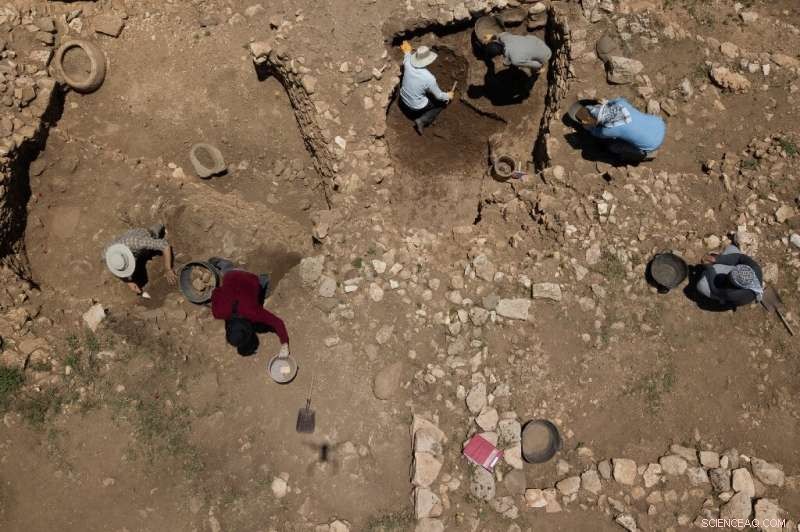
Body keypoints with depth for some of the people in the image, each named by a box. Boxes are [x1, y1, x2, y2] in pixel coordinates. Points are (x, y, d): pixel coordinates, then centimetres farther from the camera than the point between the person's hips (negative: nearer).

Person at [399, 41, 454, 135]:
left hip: (403, 100, 6)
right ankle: (422, 121, 2)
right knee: (442, 102, 15)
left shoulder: (408, 64, -20)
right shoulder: (429, 78, -33)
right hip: (417, 108, -6)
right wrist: (448, 96, 5)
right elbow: (439, 96, -16)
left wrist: (407, 52, 31)